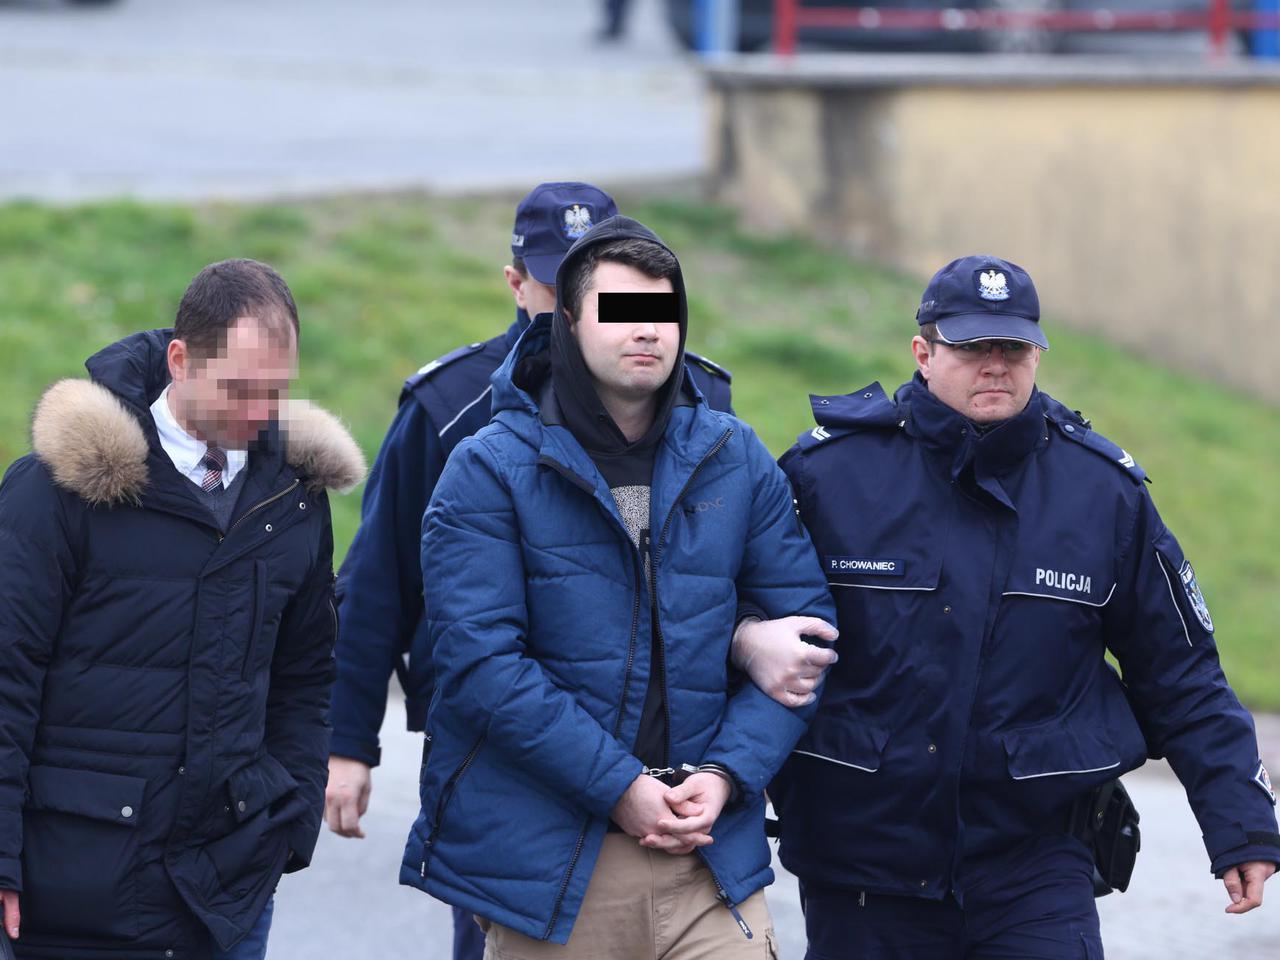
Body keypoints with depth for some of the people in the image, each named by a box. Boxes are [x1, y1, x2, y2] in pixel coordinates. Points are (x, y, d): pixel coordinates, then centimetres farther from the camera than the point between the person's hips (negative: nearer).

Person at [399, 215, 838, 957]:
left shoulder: (736, 460, 10)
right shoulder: (490, 471, -2)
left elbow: (804, 624, 8)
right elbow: (481, 659, -11)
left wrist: (727, 773, -7)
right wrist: (618, 786, -16)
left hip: (708, 860, 2)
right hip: (544, 861, -2)